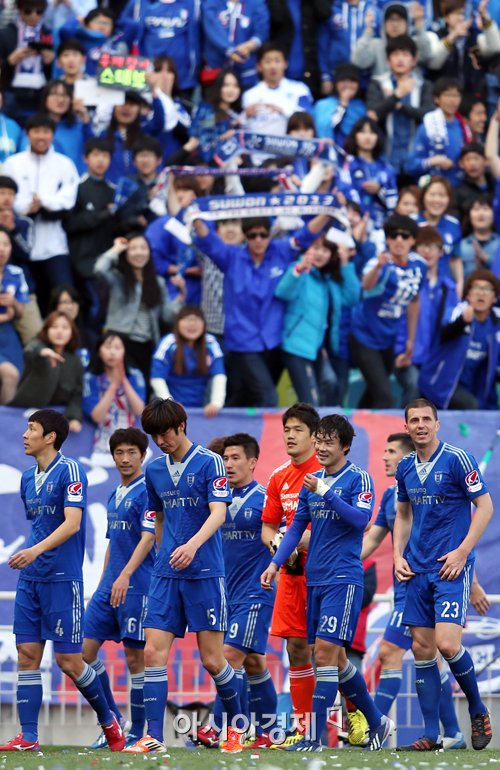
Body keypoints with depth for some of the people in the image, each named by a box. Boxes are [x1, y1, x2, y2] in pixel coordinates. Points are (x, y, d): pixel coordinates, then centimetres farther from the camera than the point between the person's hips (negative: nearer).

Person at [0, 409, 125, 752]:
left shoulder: (70, 471, -10)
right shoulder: (28, 478, 14)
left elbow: (72, 523, -20)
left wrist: (37, 550, -31)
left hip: (63, 578, -7)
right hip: (31, 579, 7)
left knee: (68, 660, -5)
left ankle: (108, 721, 15)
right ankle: (28, 737, -1)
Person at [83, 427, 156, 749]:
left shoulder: (148, 491, -8)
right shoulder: (115, 496, 18)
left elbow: (148, 538, -17)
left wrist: (125, 576, -27)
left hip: (137, 586, -8)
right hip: (110, 587, 8)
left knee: (135, 658, -3)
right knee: (84, 650, 3)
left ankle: (137, 732, 5)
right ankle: (113, 720, 14)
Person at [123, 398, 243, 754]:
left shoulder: (209, 462, -5)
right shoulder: (155, 470, 12)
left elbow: (218, 512, -15)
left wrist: (193, 545, -31)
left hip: (205, 573, -5)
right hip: (166, 575, 5)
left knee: (212, 660, -2)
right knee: (154, 652, -7)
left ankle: (236, 726, 19)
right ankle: (154, 738, -8)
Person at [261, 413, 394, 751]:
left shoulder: (359, 479, -5)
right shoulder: (311, 482, 15)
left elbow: (361, 518, -19)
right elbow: (297, 527, 18)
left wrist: (325, 493, -23)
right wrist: (276, 563, 9)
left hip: (344, 578, -7)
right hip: (315, 580, 7)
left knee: (325, 653, -14)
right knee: (335, 658, 10)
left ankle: (314, 737, -14)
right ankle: (378, 722, 24)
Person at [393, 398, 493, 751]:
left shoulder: (457, 459, -8)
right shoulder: (405, 468, 10)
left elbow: (485, 506, -8)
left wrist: (462, 552, -14)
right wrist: (399, 556, 8)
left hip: (452, 566, -6)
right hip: (418, 570, 6)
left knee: (448, 644, -17)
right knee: (422, 648, 3)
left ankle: (478, 709, 8)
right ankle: (431, 735, 8)